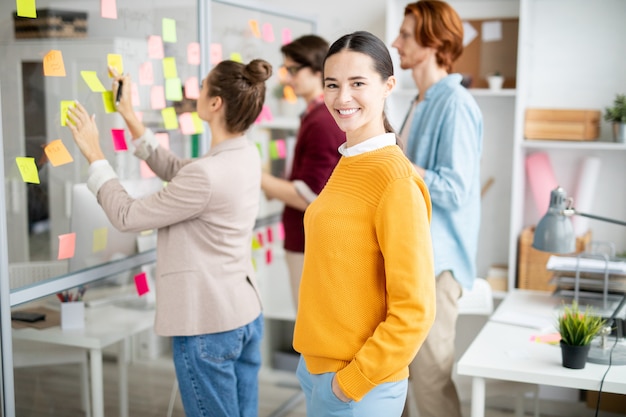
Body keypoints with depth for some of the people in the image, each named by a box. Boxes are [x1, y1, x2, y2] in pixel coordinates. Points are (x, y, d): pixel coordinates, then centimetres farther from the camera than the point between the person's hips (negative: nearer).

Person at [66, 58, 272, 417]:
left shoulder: (206, 175, -26)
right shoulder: (247, 155, 1)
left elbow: (127, 216, -16)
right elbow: (174, 170, 14)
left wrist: (94, 155, -5)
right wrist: (130, 117, 16)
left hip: (208, 324, -9)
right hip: (246, 313, 9)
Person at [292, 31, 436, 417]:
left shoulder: (395, 179, -19)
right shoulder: (347, 165, 4)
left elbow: (414, 311, -20)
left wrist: (352, 382, -15)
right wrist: (314, 359, 12)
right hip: (316, 365, 7)